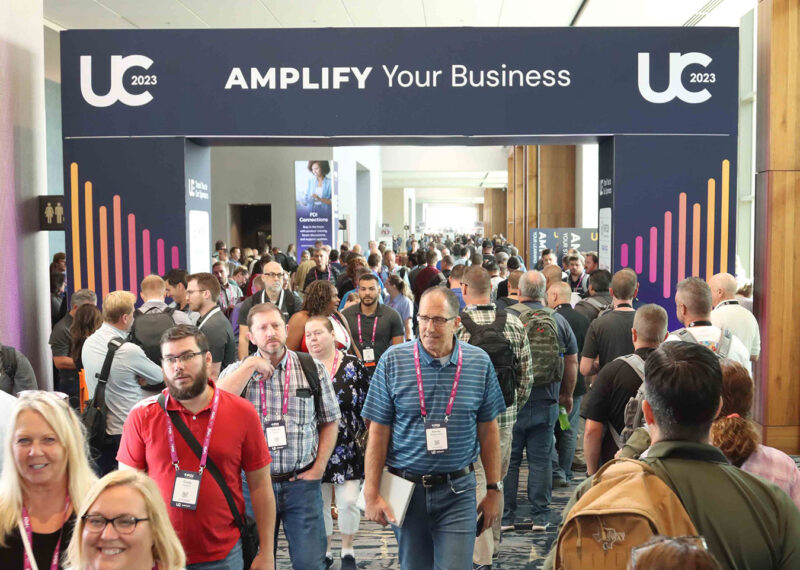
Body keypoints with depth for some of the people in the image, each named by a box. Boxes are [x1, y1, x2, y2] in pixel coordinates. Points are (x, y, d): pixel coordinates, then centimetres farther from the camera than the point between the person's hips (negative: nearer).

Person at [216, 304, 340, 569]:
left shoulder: (313, 369, 0)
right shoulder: (237, 370, 0)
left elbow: (330, 421, 7)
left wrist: (318, 468, -1)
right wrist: (251, 365, -18)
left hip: (302, 482, 0)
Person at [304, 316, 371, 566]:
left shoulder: (353, 365, -2)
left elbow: (367, 405, 2)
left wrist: (361, 433, -2)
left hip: (348, 449, -2)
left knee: (348, 502, -2)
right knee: (319, 504, 10)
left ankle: (348, 550, 21)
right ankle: (324, 552, 29)